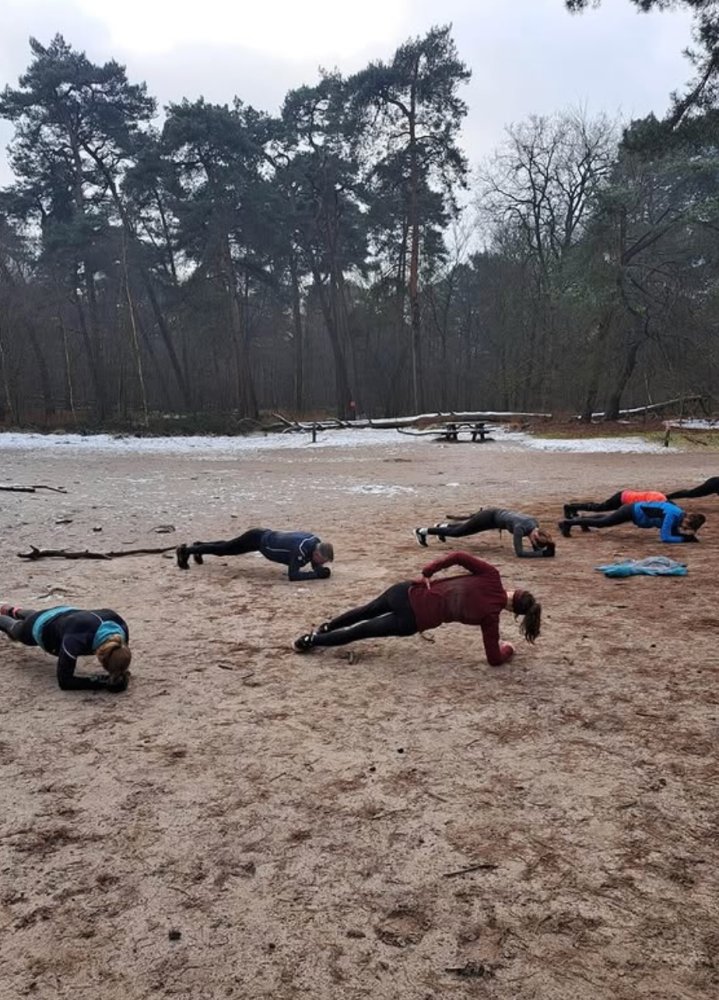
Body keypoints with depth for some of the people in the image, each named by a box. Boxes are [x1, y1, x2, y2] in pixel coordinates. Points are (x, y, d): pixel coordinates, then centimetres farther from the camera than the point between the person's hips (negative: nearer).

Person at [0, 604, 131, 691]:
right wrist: (102, 684, -51)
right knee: (15, 629, 33)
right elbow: (64, 681, -43)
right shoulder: (76, 640, -51)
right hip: (43, 627, -5)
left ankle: (14, 611, 71)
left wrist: (121, 673, -33)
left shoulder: (121, 628, -37)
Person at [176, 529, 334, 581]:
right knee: (222, 549, 10)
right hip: (258, 539, -8)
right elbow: (292, 575, -40)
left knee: (226, 549, 29)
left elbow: (315, 565, 3)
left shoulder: (316, 543, -13)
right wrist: (317, 574, -40)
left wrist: (321, 569, -21)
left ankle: (199, 546, 52)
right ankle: (185, 551, 28)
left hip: (266, 536, 8)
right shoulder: (301, 548, -38)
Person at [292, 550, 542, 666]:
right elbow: (494, 659, -2)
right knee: (361, 631, 14)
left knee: (367, 610, 32)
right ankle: (310, 641, 21)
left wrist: (427, 572, 2)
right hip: (415, 620, -4)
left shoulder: (491, 576, -3)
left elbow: (458, 556, -7)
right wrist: (507, 650, 19)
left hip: (410, 592, 4)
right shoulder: (490, 615, -9)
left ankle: (326, 627, 45)